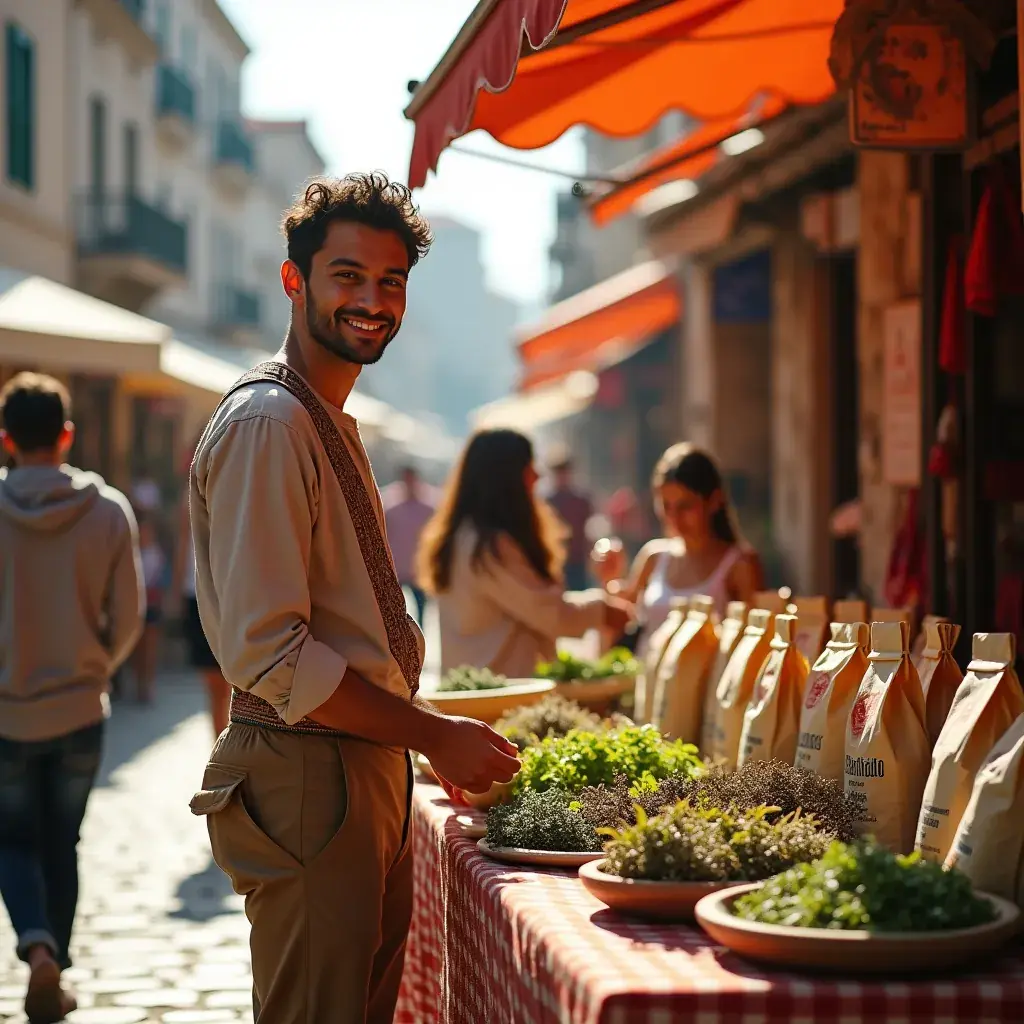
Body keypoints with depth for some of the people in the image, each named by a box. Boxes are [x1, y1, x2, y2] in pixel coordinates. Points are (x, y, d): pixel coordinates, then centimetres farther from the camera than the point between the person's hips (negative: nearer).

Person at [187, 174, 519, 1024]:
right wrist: (434, 735, -18)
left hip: (367, 769, 10)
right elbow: (268, 650, -22)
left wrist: (437, 740, 16)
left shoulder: (332, 423, 18)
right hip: (306, 782, -10)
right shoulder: (267, 424, -15)